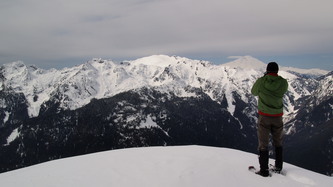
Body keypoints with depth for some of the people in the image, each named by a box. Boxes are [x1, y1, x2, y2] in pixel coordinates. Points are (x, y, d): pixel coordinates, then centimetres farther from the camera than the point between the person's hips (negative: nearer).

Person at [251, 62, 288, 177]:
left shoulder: (261, 81, -11)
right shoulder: (283, 83, -7)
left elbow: (254, 92, 7)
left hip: (264, 116, -2)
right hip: (277, 117, 2)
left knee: (263, 144, 6)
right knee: (278, 142, 21)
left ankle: (264, 170, 8)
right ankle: (278, 167, 30)